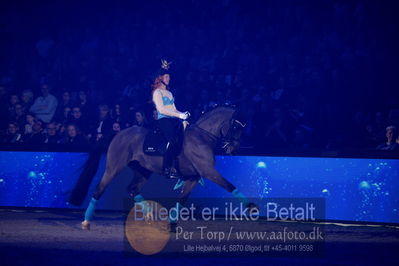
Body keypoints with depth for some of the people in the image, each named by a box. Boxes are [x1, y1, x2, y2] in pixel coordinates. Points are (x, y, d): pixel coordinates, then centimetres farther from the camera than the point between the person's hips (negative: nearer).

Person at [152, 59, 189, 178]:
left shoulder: (169, 93, 26)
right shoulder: (157, 92, 2)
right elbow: (161, 109, -10)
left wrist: (182, 114, 4)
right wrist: (178, 115, -14)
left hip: (173, 119, 8)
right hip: (163, 119, -8)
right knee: (173, 140, -28)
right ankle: (166, 169, -27)